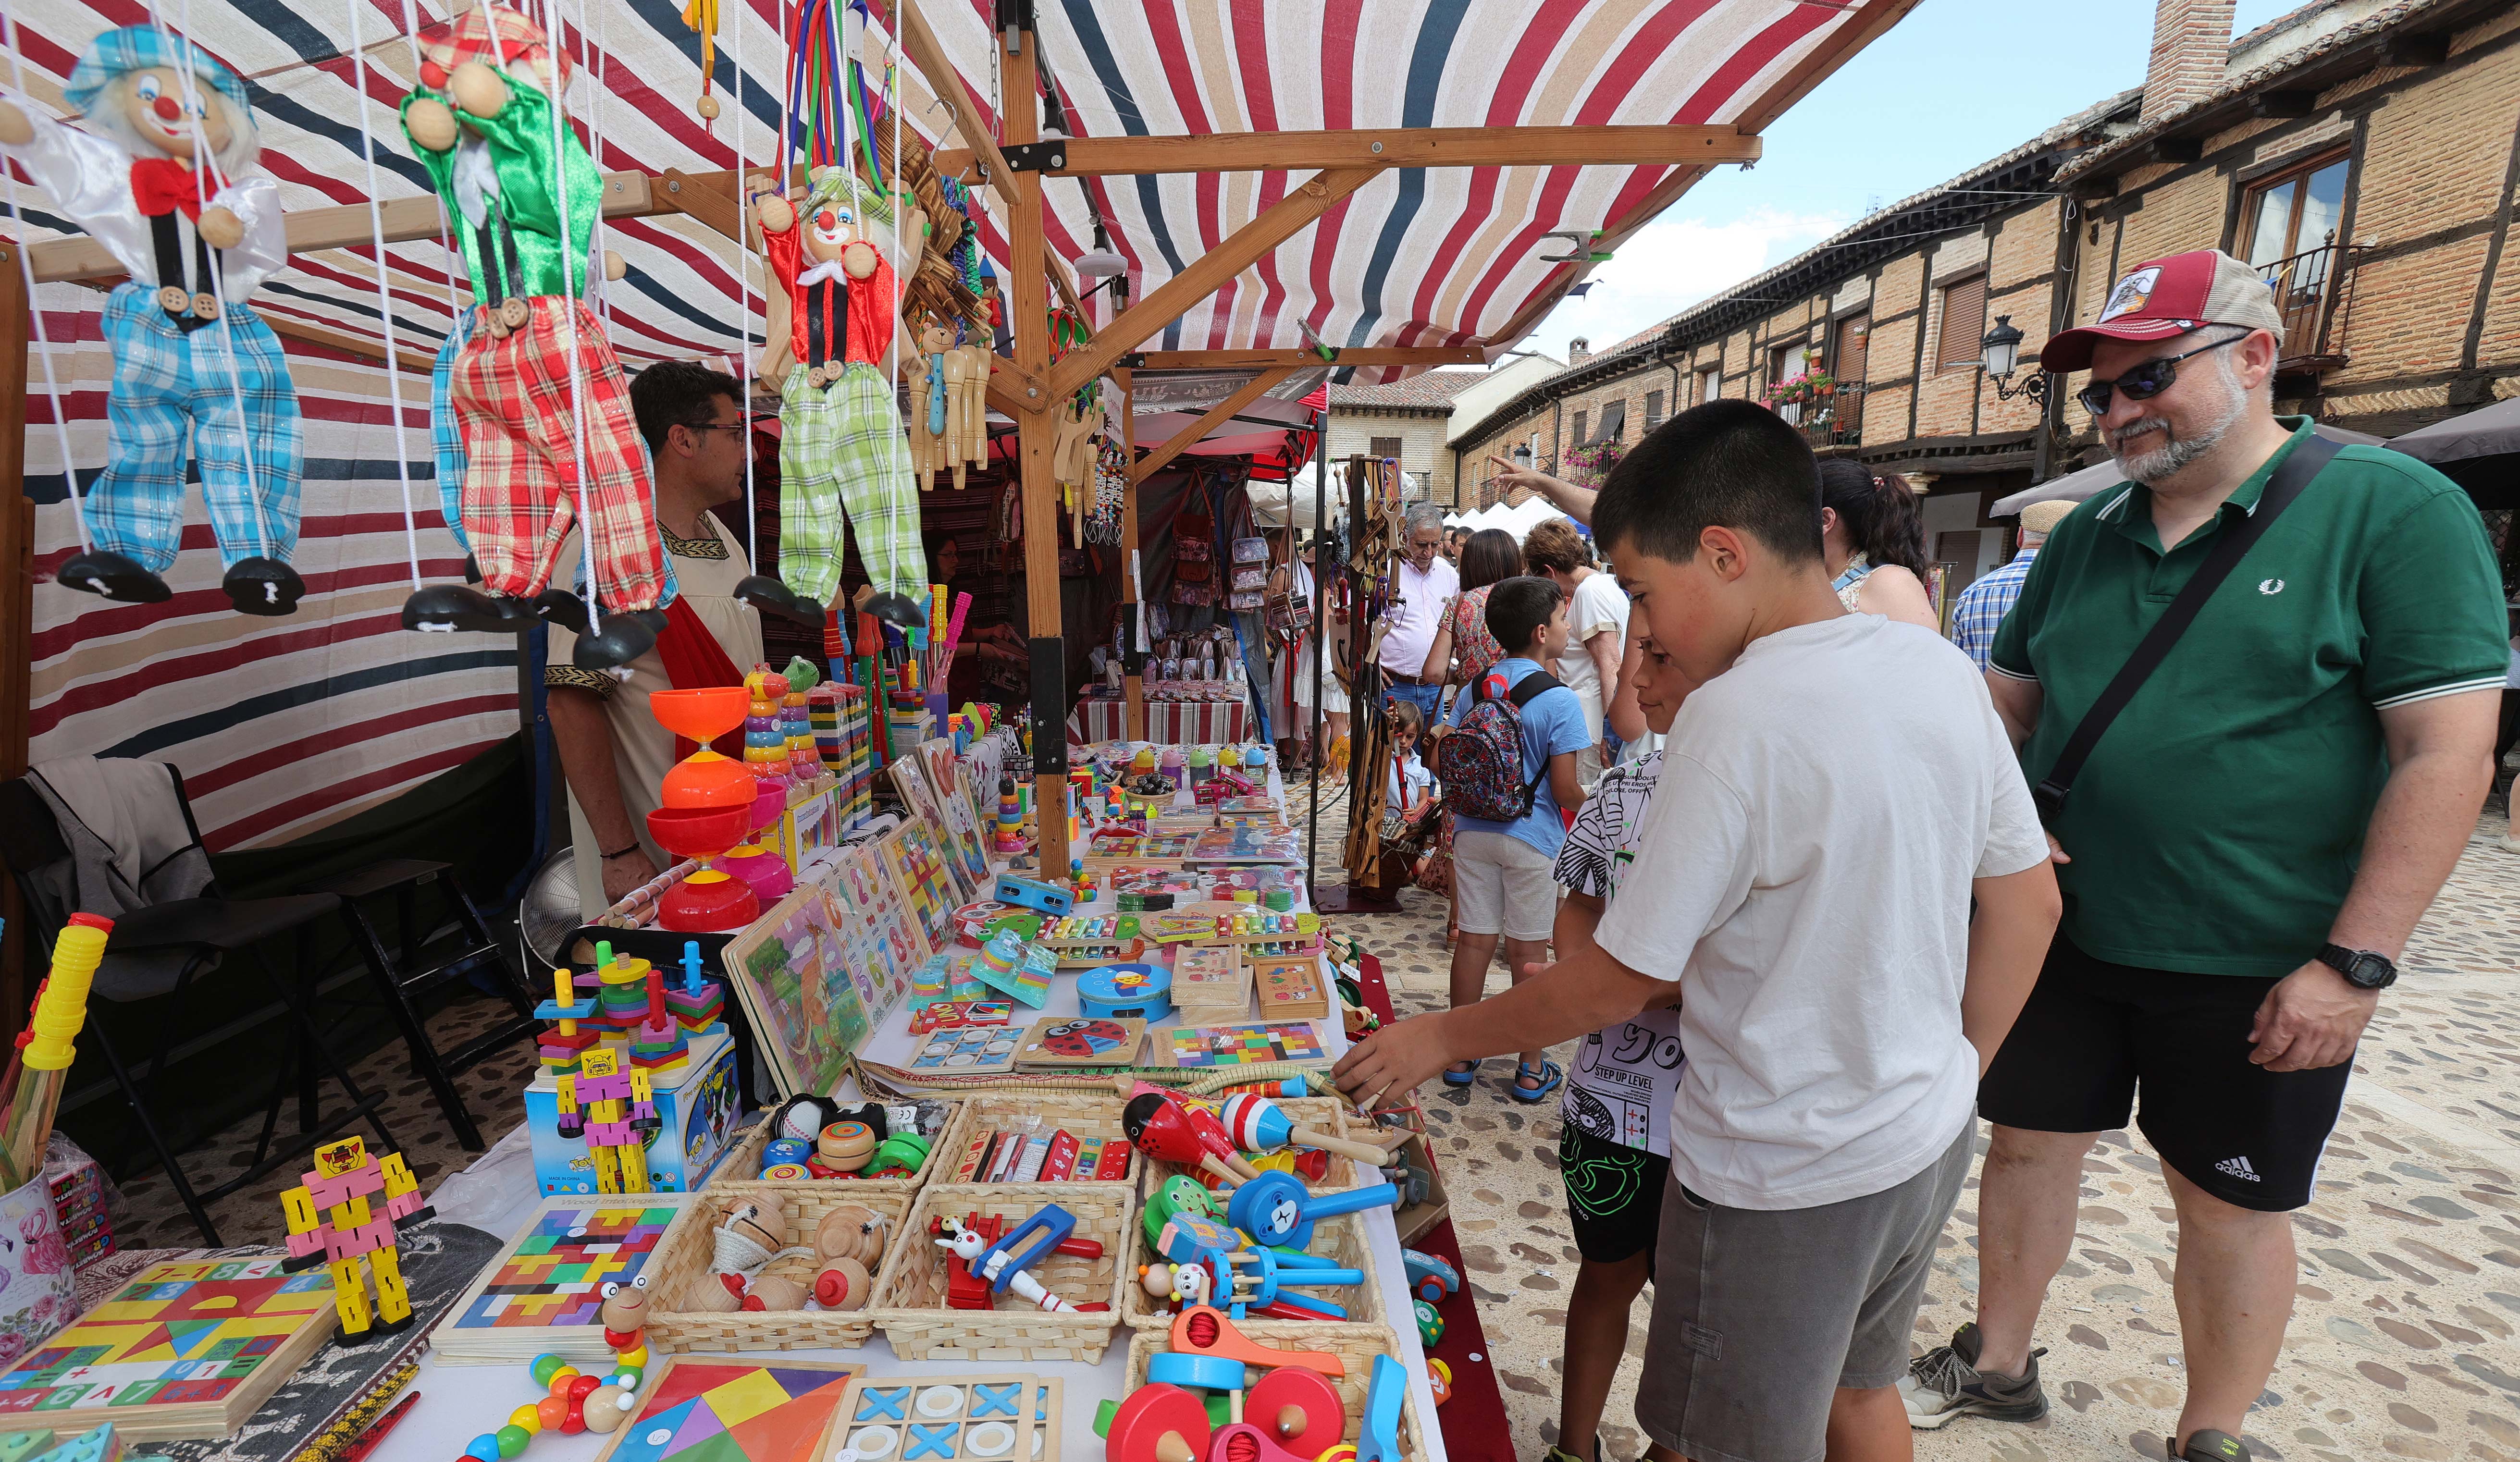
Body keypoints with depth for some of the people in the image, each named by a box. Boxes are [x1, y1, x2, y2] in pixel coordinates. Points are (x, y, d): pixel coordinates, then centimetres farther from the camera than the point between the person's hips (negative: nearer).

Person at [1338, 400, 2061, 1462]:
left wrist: (1443, 1038, -8)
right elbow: (2030, 906, 5)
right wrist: (1948, 1076, 16)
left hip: (1785, 1181, -8)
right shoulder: (1942, 670, -3)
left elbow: (1625, 980, -21)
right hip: (1926, 1143, 8)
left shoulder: (1739, 715, -26)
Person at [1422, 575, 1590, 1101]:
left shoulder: (1473, 690, 2)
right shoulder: (1559, 701, -14)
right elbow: (1565, 790, -14)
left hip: (1473, 831, 5)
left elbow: (1440, 764, 5)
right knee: (1528, 952, 6)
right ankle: (1531, 1070, 19)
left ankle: (1461, 1056, 24)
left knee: (1474, 940, 13)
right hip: (1532, 837, -4)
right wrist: (1590, 804, 7)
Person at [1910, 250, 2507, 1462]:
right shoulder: (2089, 532, 6)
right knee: (2028, 1141, 16)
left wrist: (2355, 963, -18)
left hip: (2260, 970, -4)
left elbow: (2448, 748, -14)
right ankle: (1996, 1365, 38)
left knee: (2230, 1204, 13)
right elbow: (2008, 699, 13)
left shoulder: (2394, 509, -9)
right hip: (2066, 935, 5)